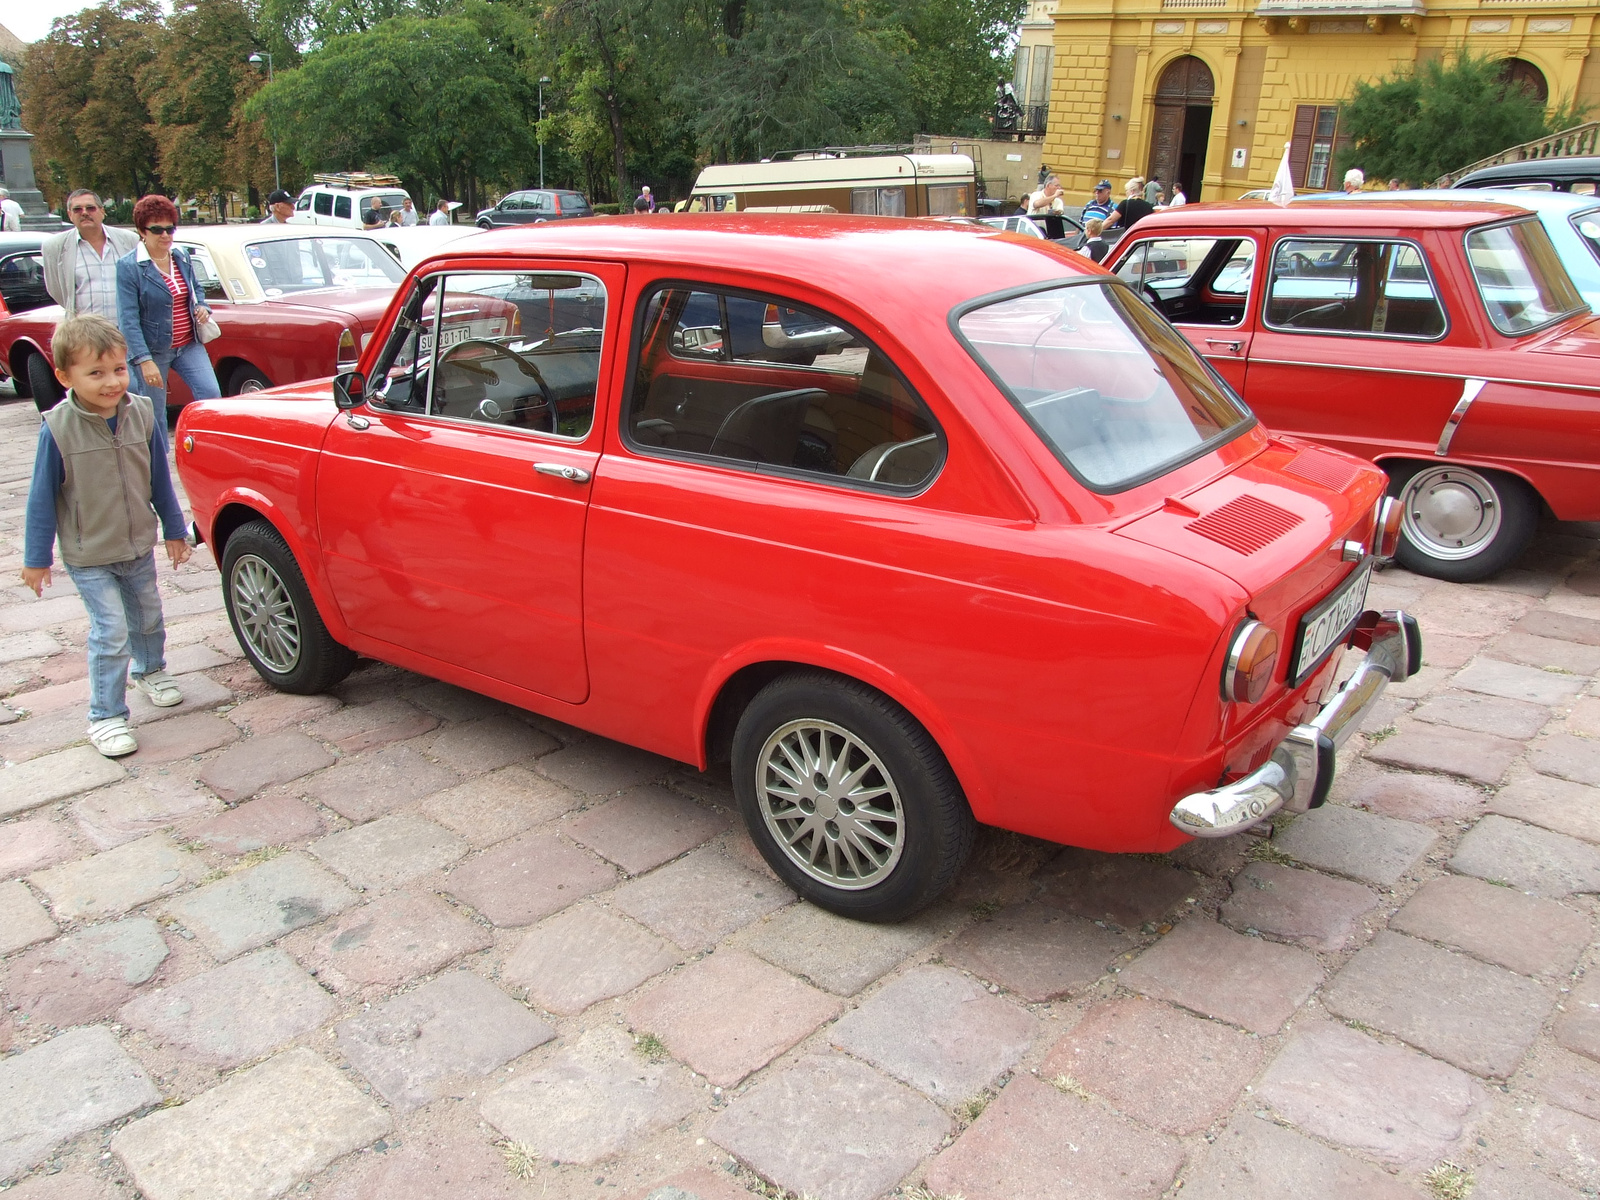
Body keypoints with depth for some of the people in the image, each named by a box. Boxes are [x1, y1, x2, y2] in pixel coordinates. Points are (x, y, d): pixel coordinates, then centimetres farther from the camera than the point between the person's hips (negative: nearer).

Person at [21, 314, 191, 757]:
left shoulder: (142, 414, -9)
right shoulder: (58, 428, -19)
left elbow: (159, 479, 4)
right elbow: (42, 498, -10)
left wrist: (174, 530, 10)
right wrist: (36, 558, -6)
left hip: (139, 547, 4)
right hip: (89, 558, -4)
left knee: (147, 617, 21)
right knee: (111, 632, -7)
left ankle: (150, 671, 49)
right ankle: (105, 716, 6)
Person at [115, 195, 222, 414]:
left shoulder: (182, 258, 6)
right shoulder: (128, 266, -11)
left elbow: (195, 289, 27)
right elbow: (128, 320, -16)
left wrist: (202, 308, 2)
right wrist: (145, 361, -24)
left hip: (189, 345, 5)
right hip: (154, 350, -4)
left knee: (211, 395, -11)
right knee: (155, 414, 6)